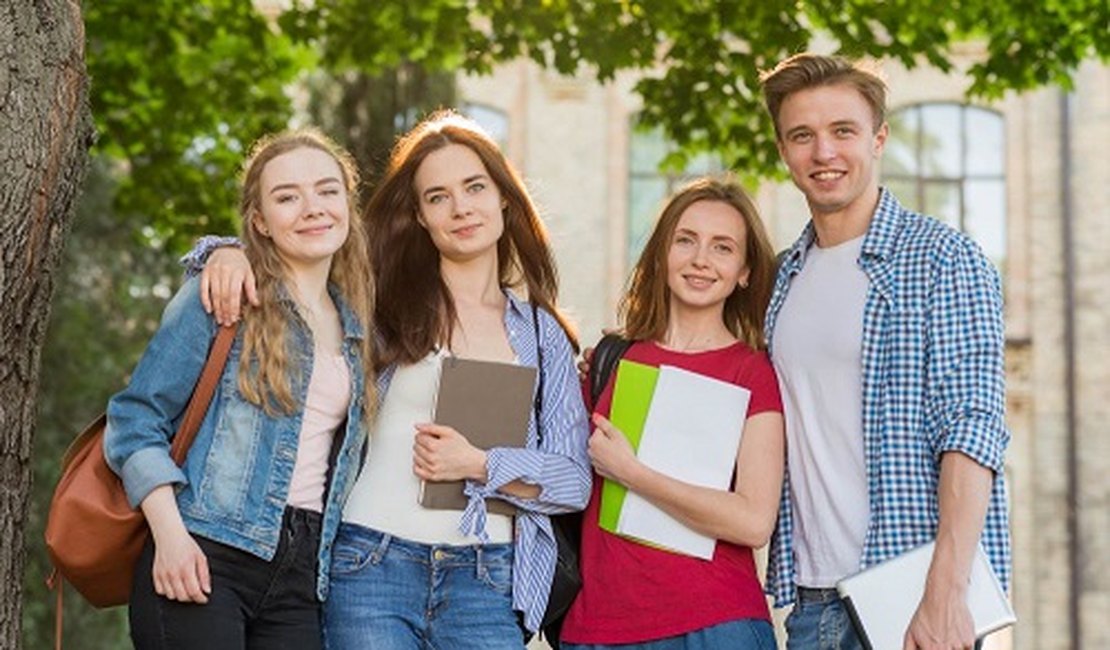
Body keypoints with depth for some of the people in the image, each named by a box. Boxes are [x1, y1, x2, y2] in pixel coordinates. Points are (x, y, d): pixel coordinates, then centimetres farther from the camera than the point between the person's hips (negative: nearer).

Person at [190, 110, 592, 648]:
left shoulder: (543, 334, 12)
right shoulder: (379, 301, 5)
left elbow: (574, 481, 8)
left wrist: (480, 466, -7)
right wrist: (231, 253, -10)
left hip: (486, 588, 2)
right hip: (372, 569, -2)